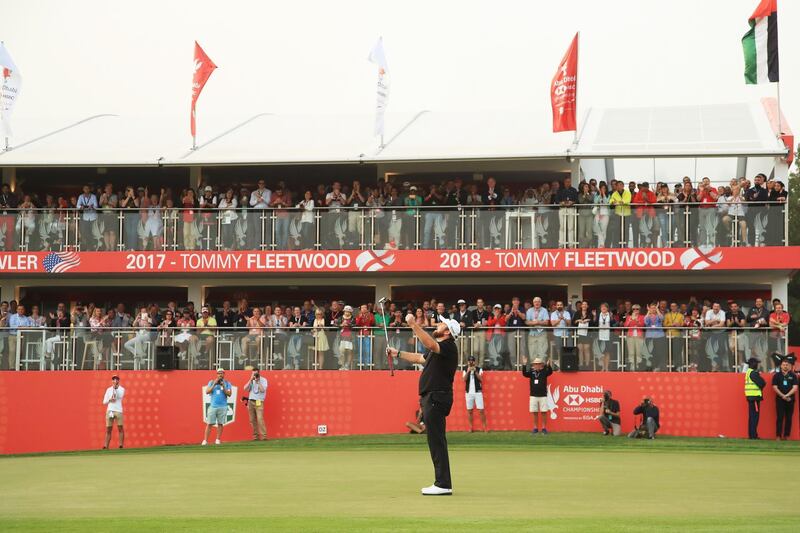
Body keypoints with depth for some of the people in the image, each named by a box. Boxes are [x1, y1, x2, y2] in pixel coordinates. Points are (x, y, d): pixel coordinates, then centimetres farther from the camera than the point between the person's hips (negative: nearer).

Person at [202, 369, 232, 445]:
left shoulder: (227, 383, 9)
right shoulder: (212, 382, 11)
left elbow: (229, 394, -2)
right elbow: (207, 392, -1)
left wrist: (223, 387, -12)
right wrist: (214, 384, -8)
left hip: (223, 407, 0)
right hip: (213, 406, 0)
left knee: (220, 423, 1)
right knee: (209, 424, -4)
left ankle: (218, 440, 8)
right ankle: (205, 440, -4)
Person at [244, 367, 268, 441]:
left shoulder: (263, 380, 2)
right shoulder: (251, 380, 13)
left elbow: (262, 390, -13)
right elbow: (245, 389, 1)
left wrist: (258, 381, -13)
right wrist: (251, 380, -6)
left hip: (259, 402, -4)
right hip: (251, 401, 4)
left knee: (260, 419, -16)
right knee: (252, 420, 0)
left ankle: (264, 436, -19)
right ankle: (255, 436, 5)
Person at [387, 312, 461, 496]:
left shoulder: (448, 347, -12)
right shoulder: (437, 348, 21)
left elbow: (430, 344, -32)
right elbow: (419, 358, 35)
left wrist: (413, 325, -32)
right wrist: (398, 354, 35)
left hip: (437, 398, -11)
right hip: (431, 398, 11)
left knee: (437, 441, -11)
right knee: (435, 441, 13)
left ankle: (443, 485, -11)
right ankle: (441, 483, 19)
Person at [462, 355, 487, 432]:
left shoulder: (479, 369, 4)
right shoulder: (465, 370, 8)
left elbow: (481, 379, -8)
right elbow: (464, 379, -7)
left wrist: (475, 371, -17)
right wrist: (468, 371, -17)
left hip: (478, 392, -2)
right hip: (469, 392, 2)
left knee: (481, 410, -6)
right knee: (469, 411, 3)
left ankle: (484, 428, -3)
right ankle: (471, 428, 9)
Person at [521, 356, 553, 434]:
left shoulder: (544, 372, -1)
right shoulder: (531, 372, 5)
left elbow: (550, 372, -18)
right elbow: (524, 373, -7)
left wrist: (548, 365, -36)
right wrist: (524, 365, -20)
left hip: (543, 395, -2)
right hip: (533, 395, 2)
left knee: (544, 412, -1)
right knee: (535, 413, 6)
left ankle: (544, 428, 7)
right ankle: (535, 428, 14)